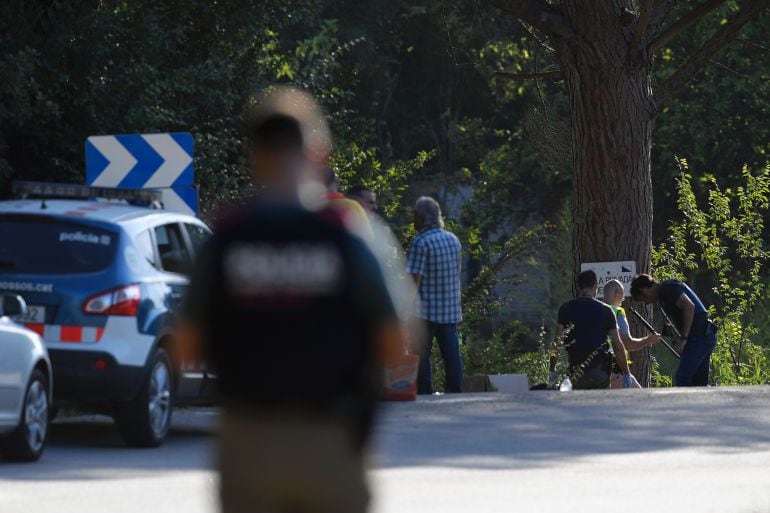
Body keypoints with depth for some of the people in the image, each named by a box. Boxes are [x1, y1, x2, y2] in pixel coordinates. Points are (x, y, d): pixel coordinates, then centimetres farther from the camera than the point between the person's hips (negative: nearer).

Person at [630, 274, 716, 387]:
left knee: (681, 380, -13)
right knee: (699, 383, 10)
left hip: (698, 337, -10)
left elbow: (689, 306, -21)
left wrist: (683, 338, -20)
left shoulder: (667, 289, -9)